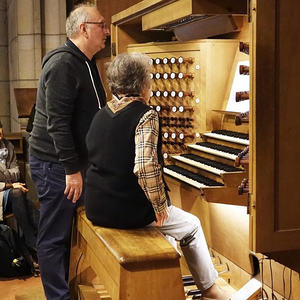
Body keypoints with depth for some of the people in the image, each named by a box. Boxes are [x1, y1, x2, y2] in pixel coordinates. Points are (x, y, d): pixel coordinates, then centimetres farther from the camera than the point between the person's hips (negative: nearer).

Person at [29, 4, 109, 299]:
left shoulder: (85, 63, 14)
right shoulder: (63, 63, -18)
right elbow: (57, 122, -24)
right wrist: (72, 170, -24)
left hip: (73, 162, 10)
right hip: (55, 164, -10)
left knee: (67, 231, 17)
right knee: (54, 237, -1)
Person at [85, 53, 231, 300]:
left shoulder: (101, 115, 7)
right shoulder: (145, 115, -16)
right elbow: (145, 168, -28)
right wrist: (160, 208, -14)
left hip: (96, 209, 8)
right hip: (128, 211, -8)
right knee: (192, 226, 18)